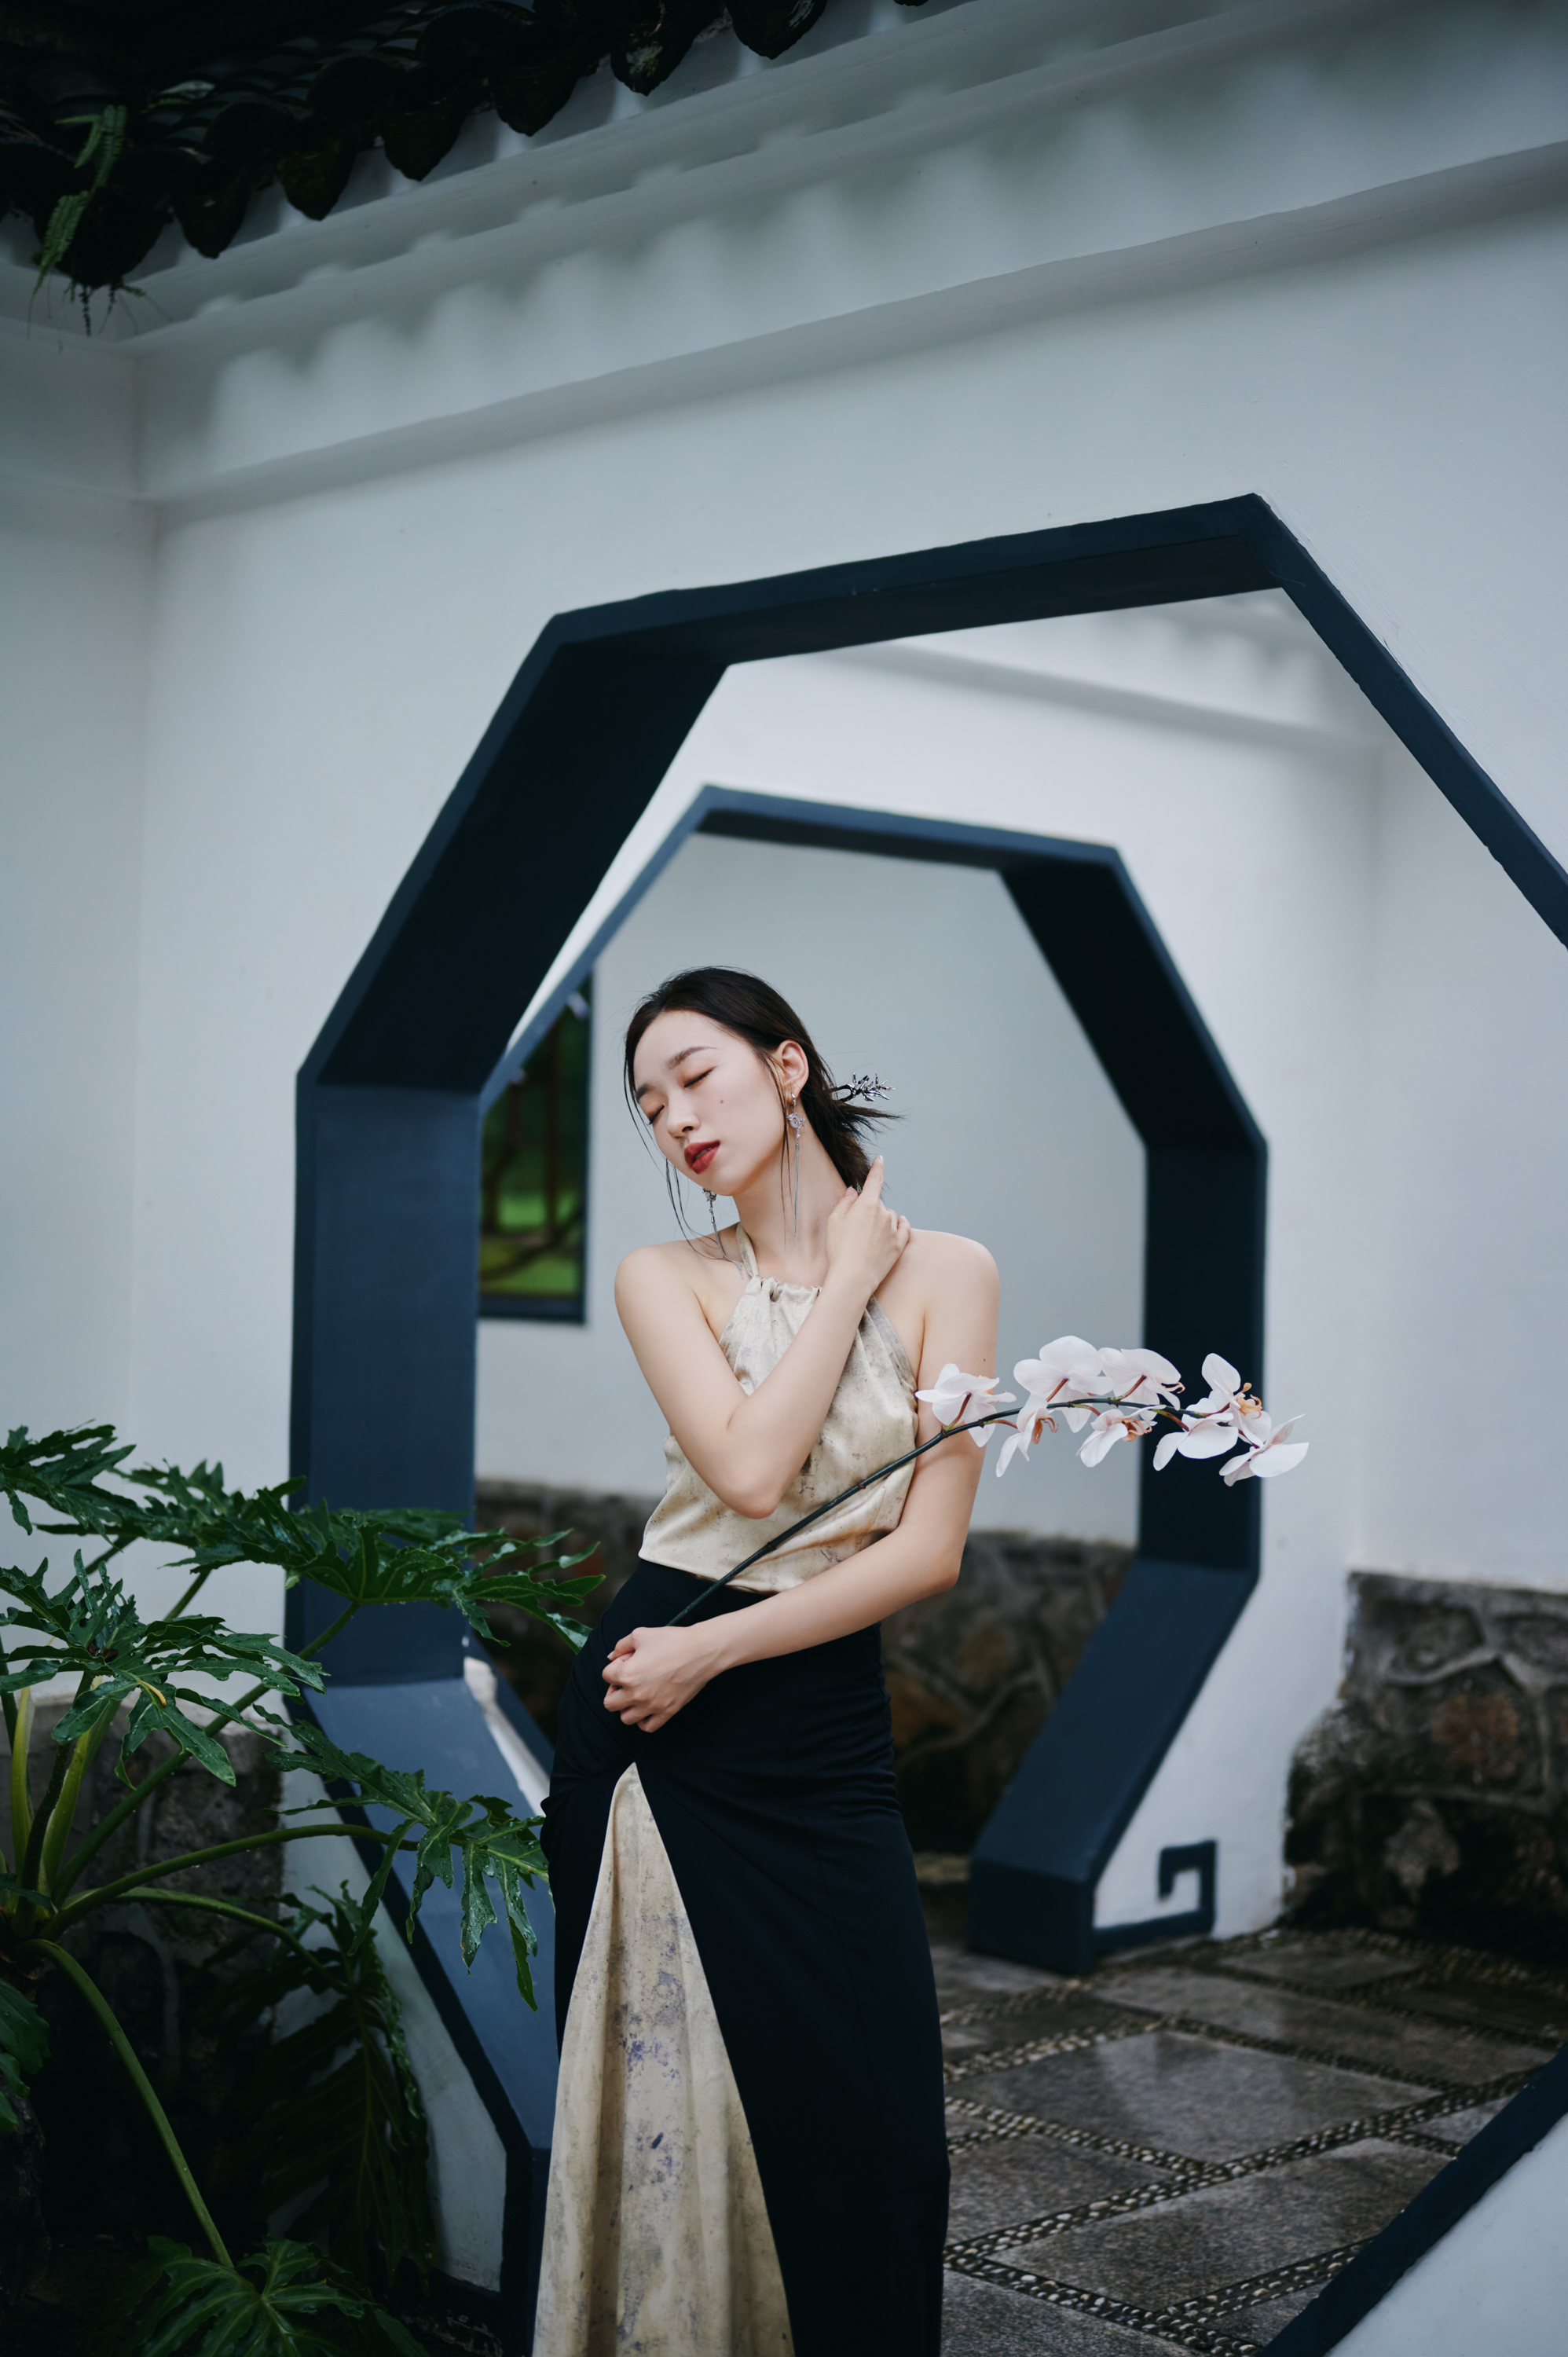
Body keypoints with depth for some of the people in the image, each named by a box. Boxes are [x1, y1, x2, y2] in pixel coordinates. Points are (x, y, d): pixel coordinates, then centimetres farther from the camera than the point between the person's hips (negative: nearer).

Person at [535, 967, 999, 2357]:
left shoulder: (945, 1272, -1)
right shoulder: (666, 1279, 2)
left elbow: (932, 1548, -8)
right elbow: (747, 1471, -15)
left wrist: (714, 1653, -12)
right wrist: (847, 1278, -7)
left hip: (824, 1737, -1)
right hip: (651, 1712, 1)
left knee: (864, 2120, -1)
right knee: (654, 2093, 8)